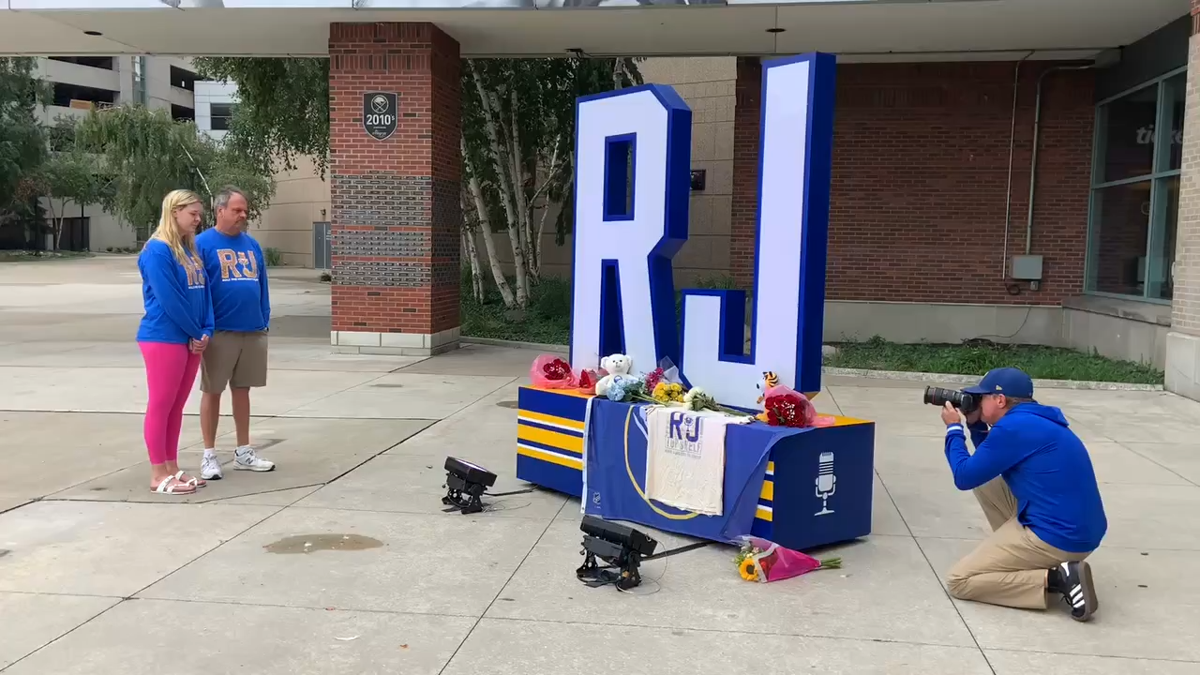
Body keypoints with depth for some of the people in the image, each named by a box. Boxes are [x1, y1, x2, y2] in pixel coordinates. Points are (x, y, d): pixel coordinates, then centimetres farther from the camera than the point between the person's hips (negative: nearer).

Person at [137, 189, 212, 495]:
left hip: (190, 339, 8)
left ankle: (172, 468, 20)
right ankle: (159, 475, 5)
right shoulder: (157, 251, -12)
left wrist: (206, 332, -2)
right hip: (163, 339, -8)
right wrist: (196, 333, -9)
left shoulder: (191, 250, 14)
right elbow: (169, 300, -16)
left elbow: (204, 293, 11)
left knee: (176, 406, 12)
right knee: (160, 406, -1)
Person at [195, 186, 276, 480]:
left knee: (242, 390, 13)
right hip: (220, 332, -5)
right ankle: (209, 455, 14)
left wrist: (264, 320, 8)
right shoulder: (203, 243, -6)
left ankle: (244, 452, 22)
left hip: (253, 331, 5)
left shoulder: (252, 244, 11)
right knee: (212, 391, 5)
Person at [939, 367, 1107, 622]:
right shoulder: (1034, 420, 13)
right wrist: (975, 424, 17)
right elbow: (987, 464, 27)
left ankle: (1055, 578, -12)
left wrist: (954, 429, 5)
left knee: (958, 581, -5)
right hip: (1077, 531, 10)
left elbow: (965, 477, -8)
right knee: (986, 481, 21)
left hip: (1059, 538, -10)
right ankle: (1015, 555, 14)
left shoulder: (1013, 427, -16)